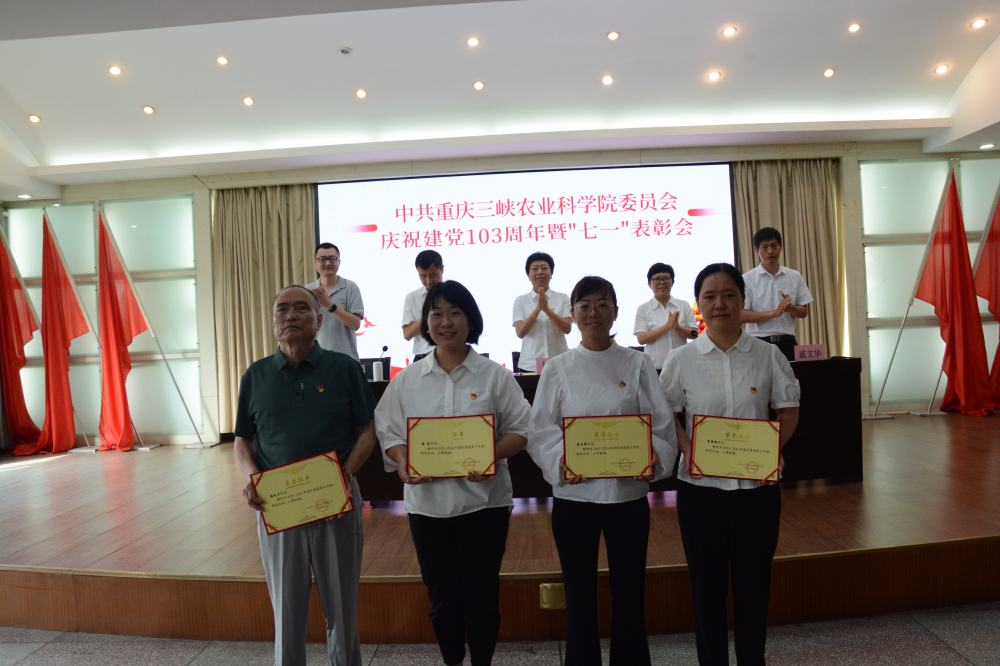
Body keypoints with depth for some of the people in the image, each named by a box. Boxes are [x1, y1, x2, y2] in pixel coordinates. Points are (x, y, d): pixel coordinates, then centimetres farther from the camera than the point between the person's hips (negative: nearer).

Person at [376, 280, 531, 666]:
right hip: (427, 501, 2)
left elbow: (521, 429, 0)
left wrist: (491, 457, -18)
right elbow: (389, 432, 6)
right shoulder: (407, 380, 5)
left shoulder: (494, 376, 0)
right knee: (442, 596, 14)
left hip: (483, 500, -1)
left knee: (482, 596, 6)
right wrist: (402, 464, -14)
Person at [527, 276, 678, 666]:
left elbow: (662, 423, 0)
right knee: (579, 595, 10)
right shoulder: (557, 369, 3)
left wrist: (654, 456, -19)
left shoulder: (638, 364, 3)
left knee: (629, 593, 9)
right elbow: (541, 429, -1)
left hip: (628, 492, 0)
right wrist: (560, 460, -19)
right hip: (573, 494, 0)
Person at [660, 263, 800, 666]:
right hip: (700, 487, 0)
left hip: (757, 486, 1)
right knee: (707, 587, 11)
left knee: (754, 586, 12)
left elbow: (788, 409, 7)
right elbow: (666, 414, 5)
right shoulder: (682, 360, -3)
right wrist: (686, 450, -11)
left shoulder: (767, 355, -1)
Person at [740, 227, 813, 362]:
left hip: (787, 343, 3)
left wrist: (789, 307, -11)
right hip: (759, 344, -3)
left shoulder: (795, 277, 12)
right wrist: (774, 312, -16)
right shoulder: (748, 279, 1)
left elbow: (803, 312, 12)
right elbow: (741, 315, -8)